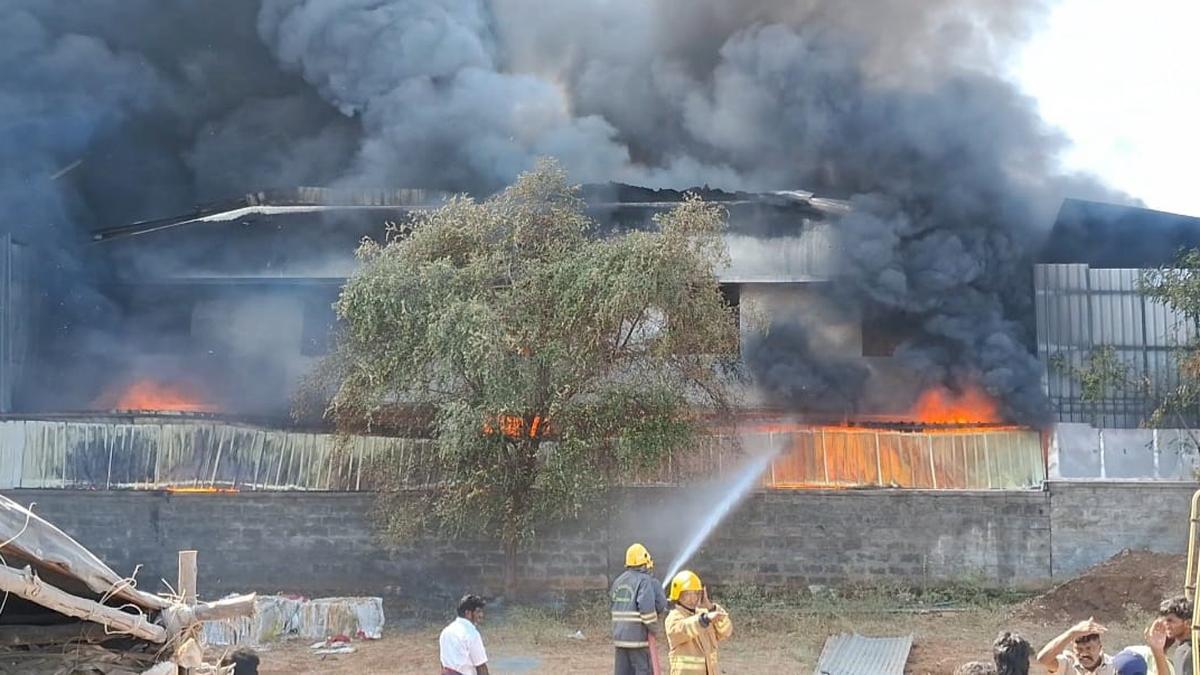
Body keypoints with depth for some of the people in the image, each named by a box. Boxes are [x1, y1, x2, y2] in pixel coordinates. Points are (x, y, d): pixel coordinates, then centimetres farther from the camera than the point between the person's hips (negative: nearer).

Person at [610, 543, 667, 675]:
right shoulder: (645, 580, -12)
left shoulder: (619, 581, 11)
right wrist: (654, 627, -8)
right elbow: (647, 607, -23)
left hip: (619, 635, 7)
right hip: (639, 637, -7)